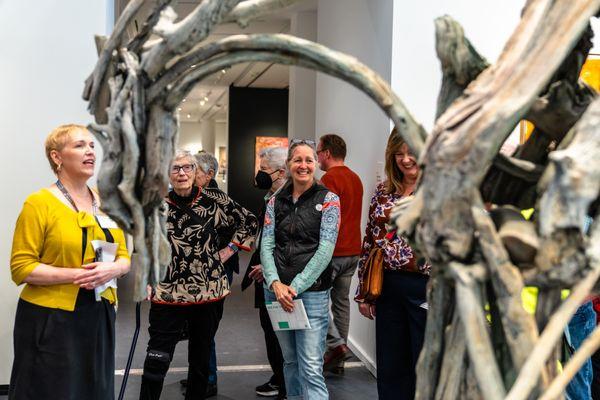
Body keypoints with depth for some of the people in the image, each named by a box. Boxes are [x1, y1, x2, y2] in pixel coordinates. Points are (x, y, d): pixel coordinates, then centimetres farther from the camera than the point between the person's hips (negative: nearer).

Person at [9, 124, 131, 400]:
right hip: (50, 320, -5)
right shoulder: (39, 203, -9)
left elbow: (124, 256, 12)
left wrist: (112, 269, -10)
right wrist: (76, 275, -21)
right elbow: (21, 268, -13)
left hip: (99, 317, 6)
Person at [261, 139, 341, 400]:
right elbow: (266, 246, 3)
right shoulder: (275, 202, 9)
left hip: (312, 291, -4)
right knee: (290, 359, 15)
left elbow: (325, 249, -10)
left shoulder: (328, 200, -2)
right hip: (277, 290, 4)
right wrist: (276, 284, -13)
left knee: (311, 367, -7)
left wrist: (295, 287, -15)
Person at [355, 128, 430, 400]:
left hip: (426, 287, -4)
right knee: (389, 367, 14)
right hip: (388, 285, 5)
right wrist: (364, 291, 10)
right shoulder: (383, 192, 9)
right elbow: (369, 242, 11)